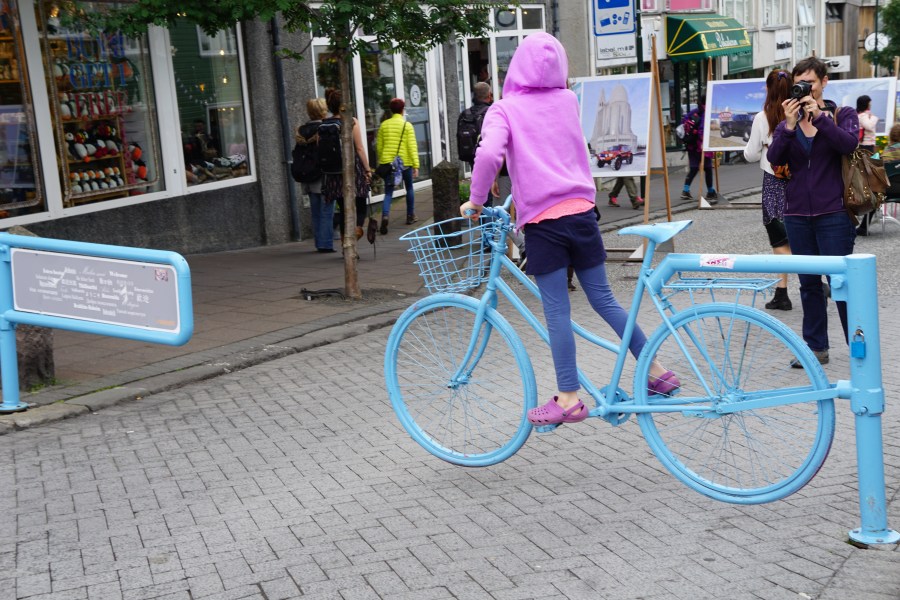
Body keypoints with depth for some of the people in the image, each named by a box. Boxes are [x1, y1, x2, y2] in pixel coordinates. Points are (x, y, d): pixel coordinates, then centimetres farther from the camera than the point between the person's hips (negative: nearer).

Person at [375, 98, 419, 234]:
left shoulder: (384, 125, 5)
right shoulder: (407, 126, -3)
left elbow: (379, 146, 7)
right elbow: (412, 146, -9)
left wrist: (381, 161, 20)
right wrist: (416, 165, -9)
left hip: (387, 163, 2)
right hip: (405, 162, -2)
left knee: (388, 192, 1)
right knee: (409, 188, 21)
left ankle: (385, 215, -24)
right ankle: (410, 216, 27)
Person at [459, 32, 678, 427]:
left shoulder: (505, 109, -4)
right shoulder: (568, 101, 10)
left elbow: (489, 155, -19)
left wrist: (475, 201, -7)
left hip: (542, 221, -4)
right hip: (581, 210, 4)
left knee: (557, 311, 1)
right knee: (603, 299, 14)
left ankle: (569, 399, 5)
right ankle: (656, 371, 20)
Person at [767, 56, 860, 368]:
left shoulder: (842, 114, 3)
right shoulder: (788, 122, 10)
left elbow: (848, 143, -18)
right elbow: (774, 158, -6)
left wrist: (819, 116, -25)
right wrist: (790, 125, -19)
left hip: (833, 213, -4)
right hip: (797, 213, 4)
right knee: (809, 283, 9)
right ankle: (816, 347, 17)